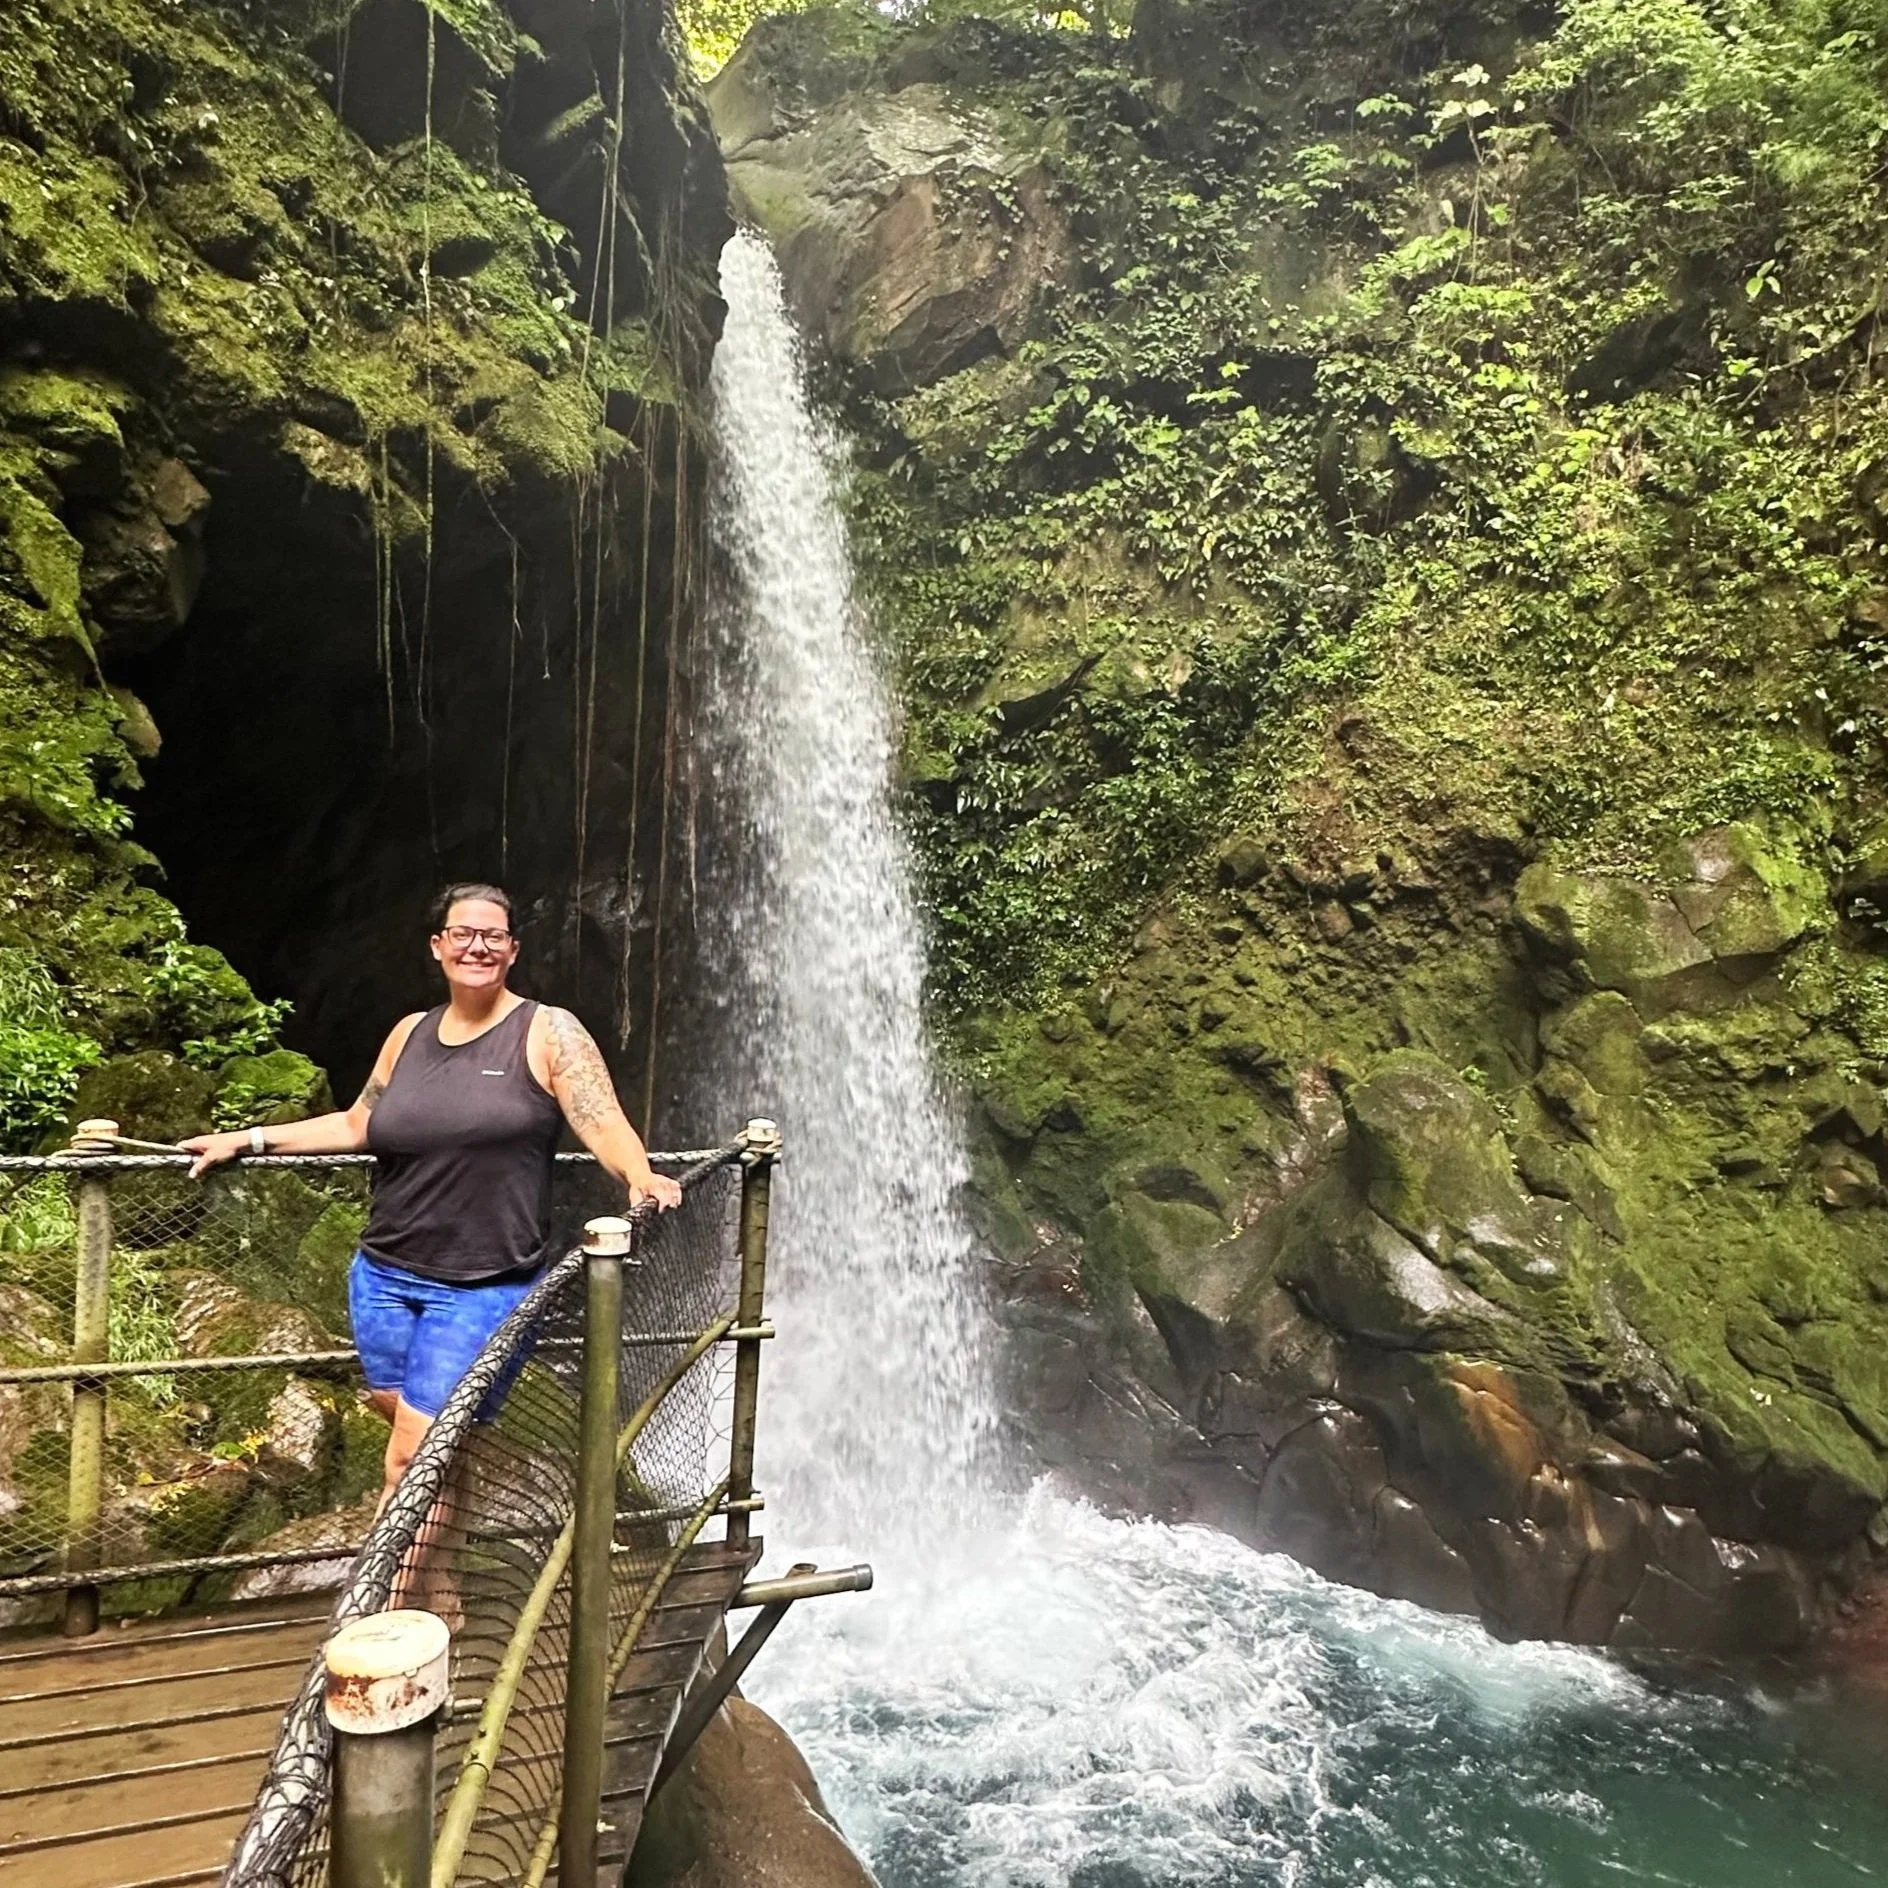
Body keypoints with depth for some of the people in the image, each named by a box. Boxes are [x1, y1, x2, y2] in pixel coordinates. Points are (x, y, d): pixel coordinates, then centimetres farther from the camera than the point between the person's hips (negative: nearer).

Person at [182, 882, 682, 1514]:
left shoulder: (549, 1033, -5)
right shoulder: (410, 1034, 10)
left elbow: (605, 1125, -14)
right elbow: (356, 1125, 22)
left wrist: (641, 1180, -32)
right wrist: (246, 1139, 20)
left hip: (484, 1286, -5)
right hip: (384, 1275, 5)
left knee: (413, 1458, -5)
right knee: (401, 1422, 14)